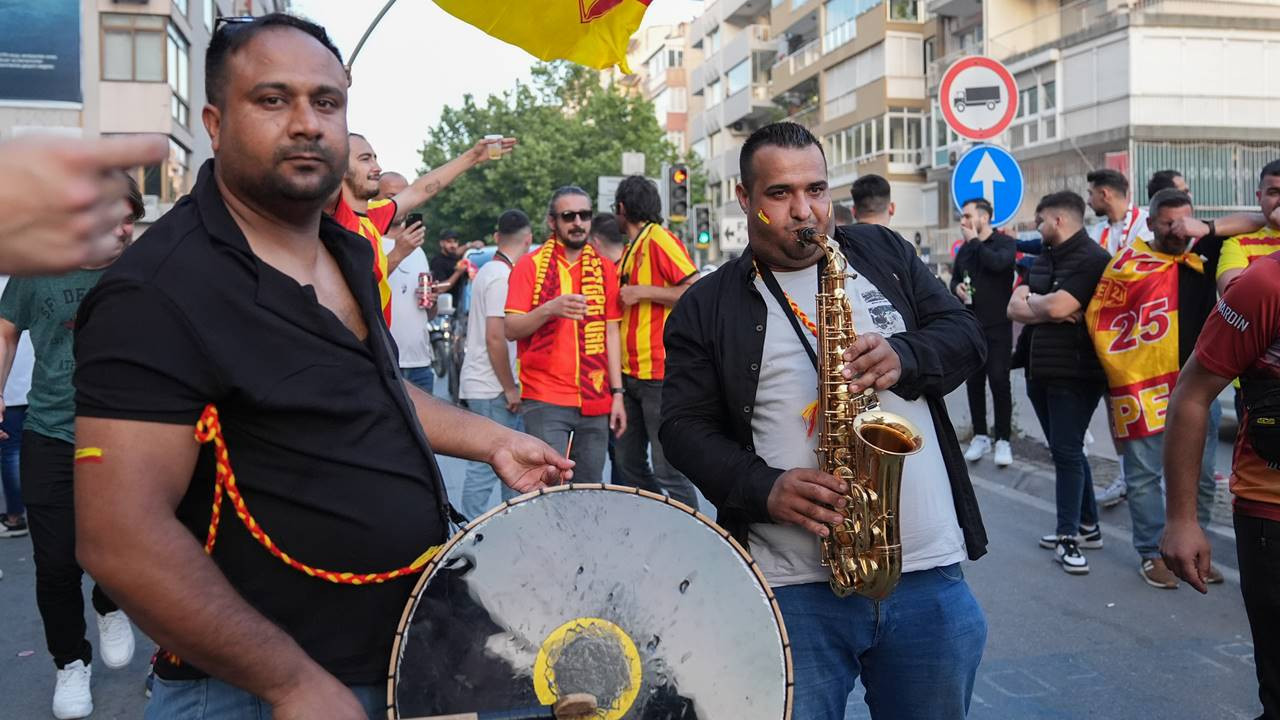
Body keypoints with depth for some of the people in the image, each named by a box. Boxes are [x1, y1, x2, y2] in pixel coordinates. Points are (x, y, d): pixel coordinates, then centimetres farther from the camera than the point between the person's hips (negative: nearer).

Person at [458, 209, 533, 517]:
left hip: (484, 386, 10)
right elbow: (496, 337, -21)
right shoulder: (503, 276, -16)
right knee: (485, 468, -5)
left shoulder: (488, 270, 15)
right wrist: (510, 389, -15)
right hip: (491, 390, -10)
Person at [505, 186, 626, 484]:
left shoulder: (605, 269, 11)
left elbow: (611, 332, 13)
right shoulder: (530, 265, 1)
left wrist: (617, 393, 8)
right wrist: (549, 309, -22)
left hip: (596, 402, 3)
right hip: (545, 402, -3)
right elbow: (511, 330, -4)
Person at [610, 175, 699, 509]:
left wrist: (643, 292, -18)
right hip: (631, 373, 10)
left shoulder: (660, 240, -9)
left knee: (668, 470, -7)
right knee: (629, 463, 15)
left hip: (659, 374, -10)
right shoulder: (630, 250, 17)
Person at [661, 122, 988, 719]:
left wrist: (904, 357, -12)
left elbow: (966, 334, 9)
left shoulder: (883, 253, 12)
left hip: (932, 572, 3)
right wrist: (764, 489, -17)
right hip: (793, 585, -2)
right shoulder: (706, 308, 3)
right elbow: (686, 427, -1)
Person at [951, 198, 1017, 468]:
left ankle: (1003, 440, 3)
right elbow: (955, 279, 22)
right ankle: (980, 437, 18)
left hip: (997, 325, -5)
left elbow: (997, 263, -25)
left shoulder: (1005, 243, -4)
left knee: (999, 381, -6)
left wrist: (975, 240, -13)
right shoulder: (965, 249, 15)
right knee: (973, 382, 7)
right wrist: (957, 287, -1)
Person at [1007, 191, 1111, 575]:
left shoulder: (1091, 259, -13)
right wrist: (1048, 309, -14)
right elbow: (1014, 308, 3)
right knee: (1066, 449, 15)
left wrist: (1032, 302, -4)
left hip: (1075, 373, -9)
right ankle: (1087, 525, 26)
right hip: (1041, 370, 9)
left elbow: (1057, 306, -24)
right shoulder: (1044, 259, 13)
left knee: (1066, 452, -6)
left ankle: (1069, 536, 3)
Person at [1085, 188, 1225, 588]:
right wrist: (1122, 371, 0)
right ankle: (1153, 553, 15)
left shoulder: (1202, 260, 8)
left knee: (1199, 476, 11)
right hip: (1144, 387, -4)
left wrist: (1206, 231, -2)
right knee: (1144, 475, 4)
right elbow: (1099, 318, -1)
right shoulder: (1128, 264, -3)